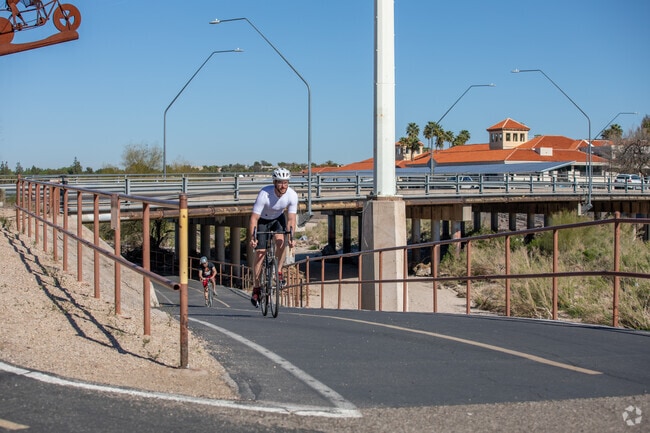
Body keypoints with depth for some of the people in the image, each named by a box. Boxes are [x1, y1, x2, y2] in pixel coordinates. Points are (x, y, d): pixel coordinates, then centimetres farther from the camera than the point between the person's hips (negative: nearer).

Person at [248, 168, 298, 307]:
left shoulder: (292, 195, -26)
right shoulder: (264, 194, -35)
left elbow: (291, 219, -20)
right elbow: (254, 218, -32)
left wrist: (291, 237, -33)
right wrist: (251, 238, -41)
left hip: (278, 218, 2)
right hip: (262, 219, -2)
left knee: (281, 241, -27)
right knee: (260, 252, -9)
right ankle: (256, 288, 1)